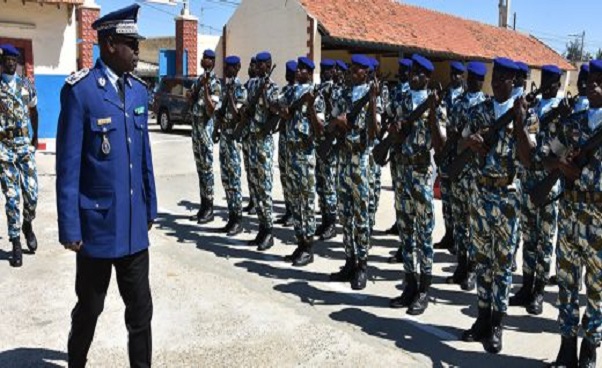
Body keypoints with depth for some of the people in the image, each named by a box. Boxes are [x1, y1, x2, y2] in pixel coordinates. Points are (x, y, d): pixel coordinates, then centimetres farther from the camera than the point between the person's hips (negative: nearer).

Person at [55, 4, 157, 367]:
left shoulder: (139, 90, 6)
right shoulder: (79, 90, -12)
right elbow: (68, 164, -12)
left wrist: (150, 207, 13)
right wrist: (70, 227, -12)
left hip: (134, 223, 5)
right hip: (97, 222, -4)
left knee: (141, 308, 11)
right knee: (90, 307, 15)